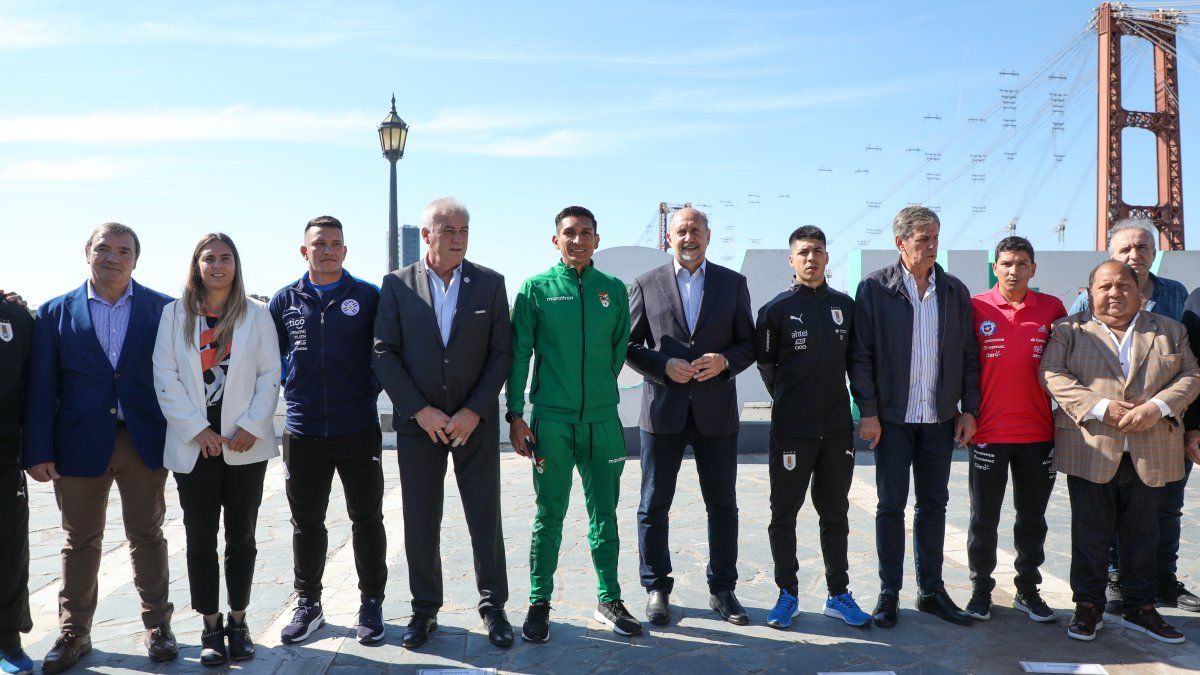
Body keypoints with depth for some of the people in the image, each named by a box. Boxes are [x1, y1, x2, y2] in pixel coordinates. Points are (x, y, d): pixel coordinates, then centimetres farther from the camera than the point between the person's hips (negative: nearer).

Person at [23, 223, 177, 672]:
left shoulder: (162, 309, 1)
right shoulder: (55, 314, 3)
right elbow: (41, 388, 1)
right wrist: (38, 451, -4)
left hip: (145, 441, 0)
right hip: (80, 444, 1)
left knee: (147, 535, 10)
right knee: (80, 541, 11)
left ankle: (157, 625, 22)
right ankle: (74, 634, 25)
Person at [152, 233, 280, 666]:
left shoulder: (256, 314, 4)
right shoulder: (175, 314, 4)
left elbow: (270, 375, 1)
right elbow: (166, 377, -1)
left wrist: (252, 426, -10)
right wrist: (198, 430, -9)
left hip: (245, 444, 0)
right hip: (194, 445, 0)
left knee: (241, 537, 7)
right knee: (201, 539, 5)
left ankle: (238, 622, 19)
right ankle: (211, 627, 16)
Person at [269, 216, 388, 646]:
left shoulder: (368, 297, 0)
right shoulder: (286, 300, 7)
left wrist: (371, 389, -3)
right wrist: (288, 388, 6)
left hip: (358, 429, -2)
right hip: (302, 432, 2)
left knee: (367, 519, 6)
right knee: (307, 523, 12)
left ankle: (371, 603, 19)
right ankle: (308, 605, 26)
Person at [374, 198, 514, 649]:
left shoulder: (491, 283, 0)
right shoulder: (397, 284, 0)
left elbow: (502, 353, -2)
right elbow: (384, 353, -3)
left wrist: (474, 412, -11)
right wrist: (420, 411, -11)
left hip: (476, 422, 0)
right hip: (418, 422, 0)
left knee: (485, 518, 6)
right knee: (420, 522, 8)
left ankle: (493, 605, 22)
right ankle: (425, 609, 24)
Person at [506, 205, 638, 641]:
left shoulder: (614, 290, 6)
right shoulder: (536, 288, 0)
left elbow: (620, 349, 14)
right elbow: (519, 354, -1)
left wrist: (601, 388, 8)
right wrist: (515, 415, -4)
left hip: (602, 420, 2)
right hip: (551, 420, -2)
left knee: (604, 514, 10)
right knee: (549, 516, 5)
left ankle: (609, 601, 22)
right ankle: (539, 604, 17)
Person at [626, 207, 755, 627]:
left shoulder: (733, 283, 7)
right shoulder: (646, 285, 5)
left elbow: (749, 343, 7)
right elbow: (630, 345, 3)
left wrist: (724, 361, -14)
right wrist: (665, 366, -13)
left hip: (716, 411, 1)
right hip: (663, 410, -1)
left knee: (723, 506, 8)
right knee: (653, 507, 5)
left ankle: (722, 590, 23)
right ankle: (657, 589, 20)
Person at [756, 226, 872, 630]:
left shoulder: (845, 305, 8)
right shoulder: (776, 309, -3)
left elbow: (854, 359, 15)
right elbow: (766, 364, 5)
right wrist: (788, 402, 9)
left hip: (837, 429, 3)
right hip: (790, 430, -3)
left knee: (835, 514, 11)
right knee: (784, 515, 5)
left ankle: (838, 595, 22)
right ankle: (788, 594, 18)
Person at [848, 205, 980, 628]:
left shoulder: (955, 291, 7)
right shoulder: (875, 288, -4)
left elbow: (968, 356, 10)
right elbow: (861, 354, -5)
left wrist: (969, 409, 3)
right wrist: (868, 411, -10)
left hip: (940, 418, 4)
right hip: (893, 417, -3)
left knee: (934, 503, 11)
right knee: (891, 505, 3)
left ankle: (931, 590, 23)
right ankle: (889, 594, 14)